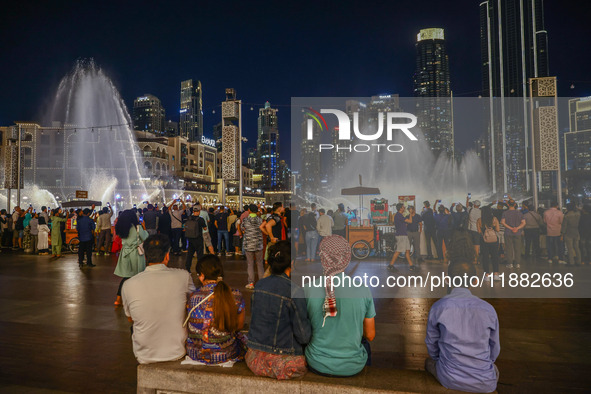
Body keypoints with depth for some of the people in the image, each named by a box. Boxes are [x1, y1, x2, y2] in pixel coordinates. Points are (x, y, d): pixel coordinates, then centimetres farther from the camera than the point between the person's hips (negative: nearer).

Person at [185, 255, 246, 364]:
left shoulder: (194, 296, -16)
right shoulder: (237, 296, -14)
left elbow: (192, 328, -1)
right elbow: (239, 326, 1)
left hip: (197, 354, 2)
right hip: (226, 354, -1)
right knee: (243, 338, 32)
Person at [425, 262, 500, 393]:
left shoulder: (437, 308, -12)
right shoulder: (488, 309, -10)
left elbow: (431, 344, 2)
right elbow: (495, 349, 4)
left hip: (449, 380, -1)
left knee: (429, 362, 30)